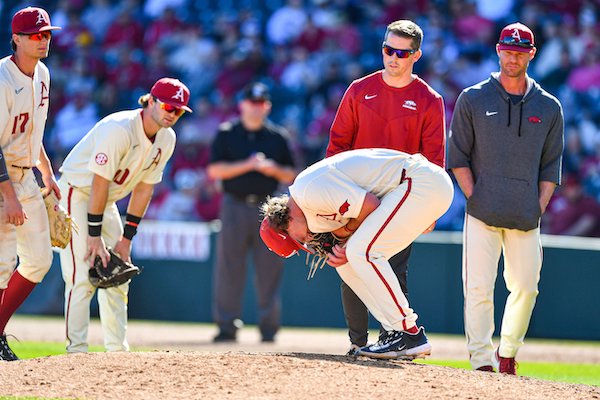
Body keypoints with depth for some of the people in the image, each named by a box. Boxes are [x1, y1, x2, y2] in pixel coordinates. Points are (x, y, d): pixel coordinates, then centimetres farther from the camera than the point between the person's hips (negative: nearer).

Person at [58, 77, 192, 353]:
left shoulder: (167, 139, -3)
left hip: (107, 201, 8)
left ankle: (117, 350, 11)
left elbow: (144, 187, 2)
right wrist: (95, 236, -25)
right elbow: (100, 182, -27)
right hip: (77, 193, -8)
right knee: (82, 276, -16)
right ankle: (76, 350, -16)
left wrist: (127, 238, -1)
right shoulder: (118, 129, -27)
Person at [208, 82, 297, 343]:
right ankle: (227, 326, 2)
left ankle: (268, 326, 6)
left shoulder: (278, 137, 11)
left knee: (270, 269, 0)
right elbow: (215, 170, -3)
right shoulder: (226, 134, 6)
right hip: (235, 206, -1)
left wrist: (274, 170, -9)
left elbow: (291, 176, 12)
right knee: (229, 268, -3)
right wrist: (247, 165, -13)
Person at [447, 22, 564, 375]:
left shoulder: (549, 108, 11)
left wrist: (539, 207, 2)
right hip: (483, 215, -2)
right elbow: (458, 157, 6)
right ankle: (482, 362, -9)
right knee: (479, 288, -10)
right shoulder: (473, 100, 6)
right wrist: (474, 198, -4)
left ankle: (507, 353, 22)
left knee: (526, 287, 2)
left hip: (526, 219, 2)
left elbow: (550, 166, 13)